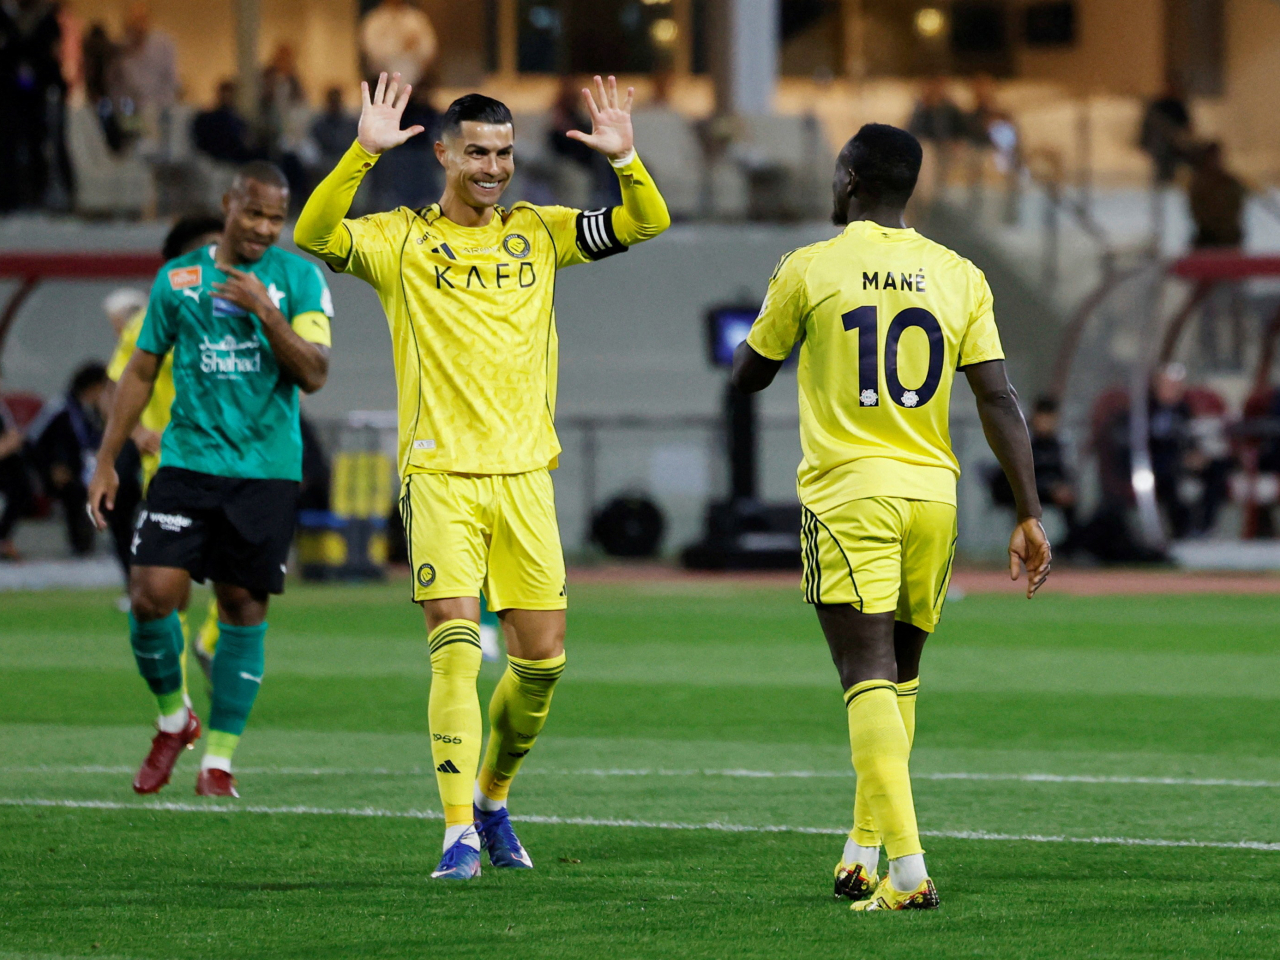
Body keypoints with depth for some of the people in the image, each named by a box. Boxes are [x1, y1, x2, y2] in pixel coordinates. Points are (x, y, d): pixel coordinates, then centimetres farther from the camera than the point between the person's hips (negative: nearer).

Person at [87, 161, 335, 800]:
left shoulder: (298, 278, 3)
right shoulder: (178, 278, 8)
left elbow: (314, 374, -6)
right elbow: (141, 372, 13)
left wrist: (266, 313, -18)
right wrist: (107, 461, 9)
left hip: (265, 470, -1)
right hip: (186, 460, 1)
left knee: (243, 606, -1)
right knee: (151, 596, -11)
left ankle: (219, 757, 8)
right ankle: (173, 717, 15)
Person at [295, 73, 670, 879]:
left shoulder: (539, 232, 10)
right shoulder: (401, 239, 0)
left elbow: (646, 223, 6)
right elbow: (314, 235, -16)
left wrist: (625, 158, -13)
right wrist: (365, 152, -28)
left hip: (525, 473, 4)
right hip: (440, 473, -4)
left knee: (543, 658, 4)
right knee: (456, 646, -14)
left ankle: (493, 797, 27)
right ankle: (460, 831, -12)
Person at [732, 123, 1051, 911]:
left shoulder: (809, 270, -2)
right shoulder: (960, 277, 5)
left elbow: (748, 376, 10)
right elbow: (999, 401, -1)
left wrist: (767, 327, 31)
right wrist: (1031, 516, 0)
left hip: (849, 497, -4)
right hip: (933, 493, 4)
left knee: (869, 677, -9)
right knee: (901, 674, 20)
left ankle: (908, 868, -22)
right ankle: (865, 850, 27)